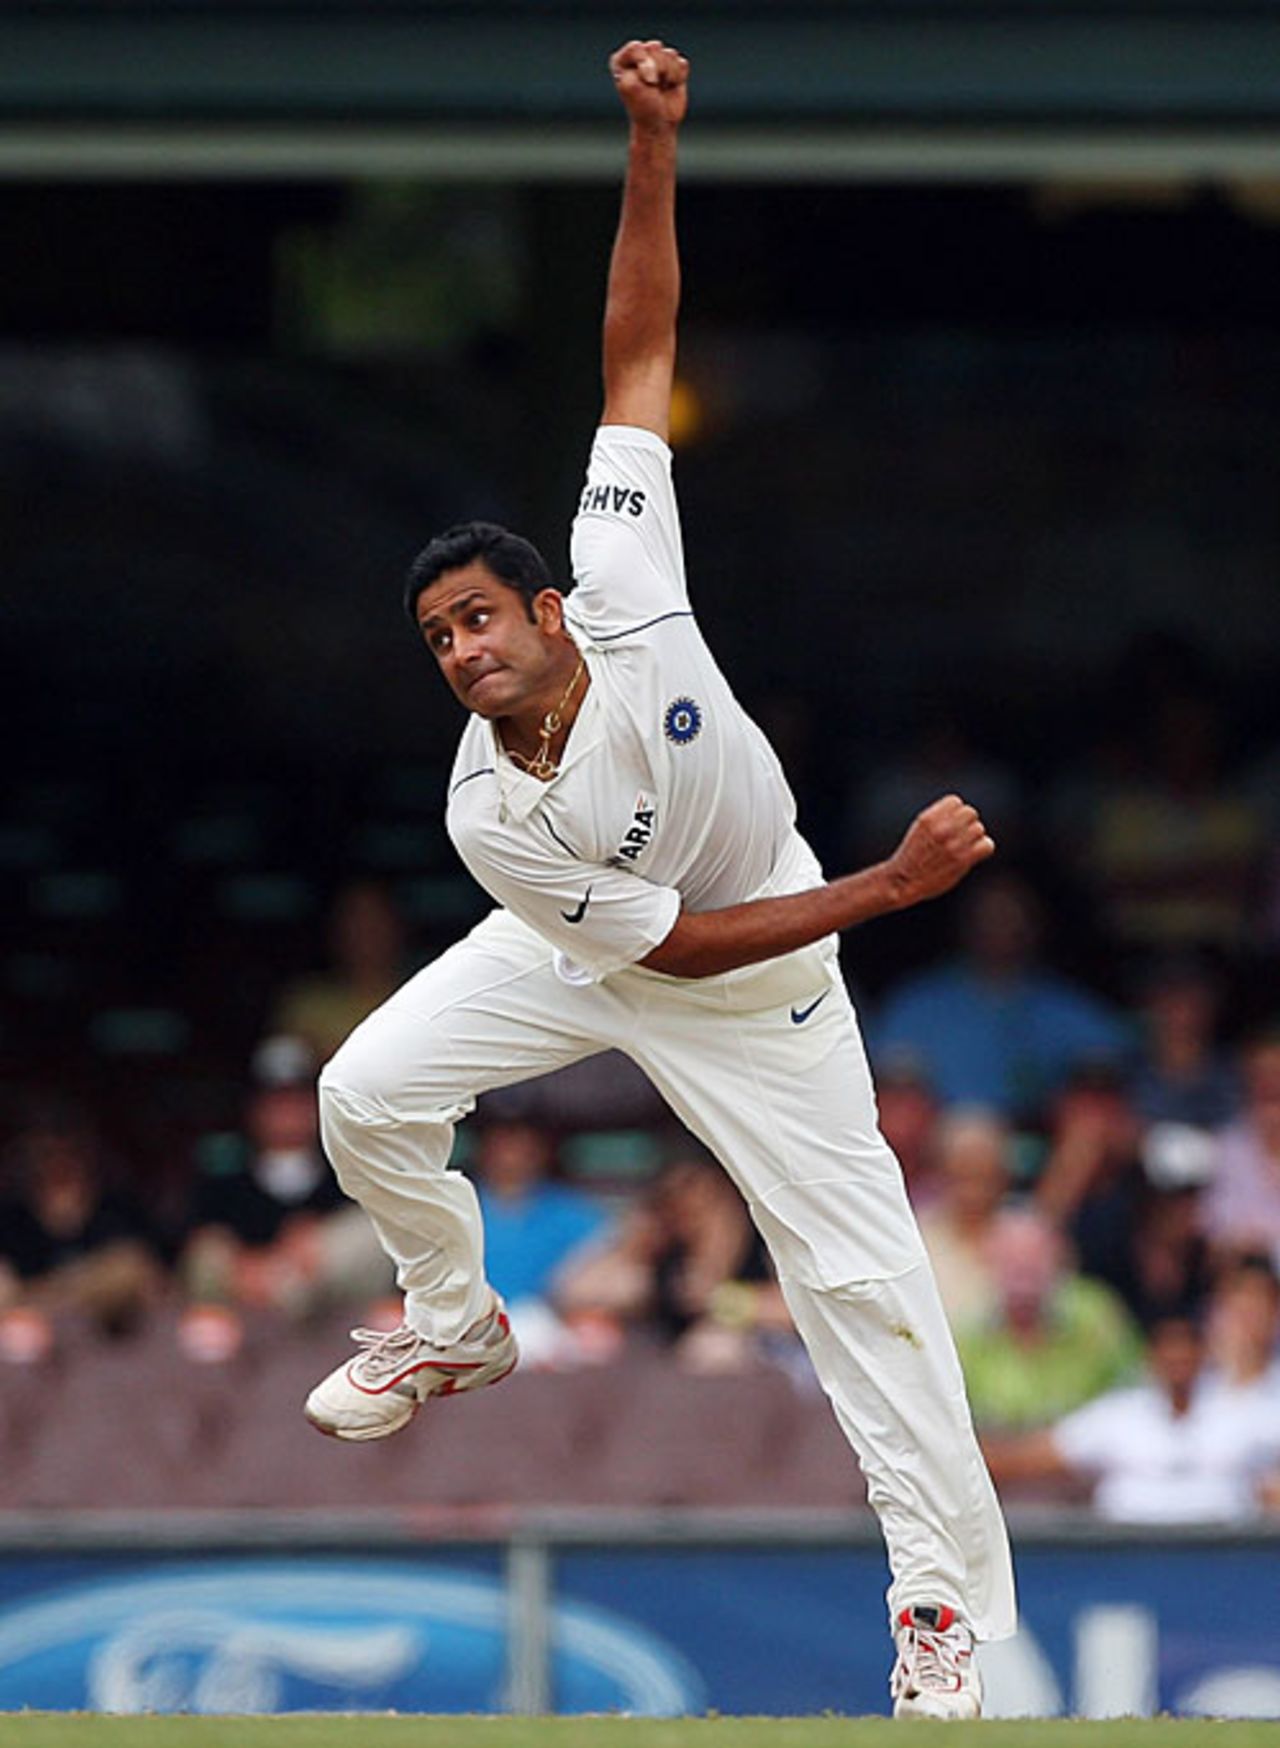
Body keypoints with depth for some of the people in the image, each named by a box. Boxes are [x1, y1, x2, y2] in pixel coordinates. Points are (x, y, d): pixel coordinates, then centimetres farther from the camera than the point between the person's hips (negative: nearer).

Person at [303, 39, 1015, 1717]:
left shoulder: (620, 596, -30)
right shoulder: (492, 815, -28)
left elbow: (640, 352, -29)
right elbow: (675, 943, -24)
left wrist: (653, 146, -38)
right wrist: (891, 886, -26)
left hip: (767, 981, -1)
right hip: (587, 953, 1)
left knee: (854, 1257, -7)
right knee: (365, 1096, -5)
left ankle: (949, 1595, -8)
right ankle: (457, 1327, 24)